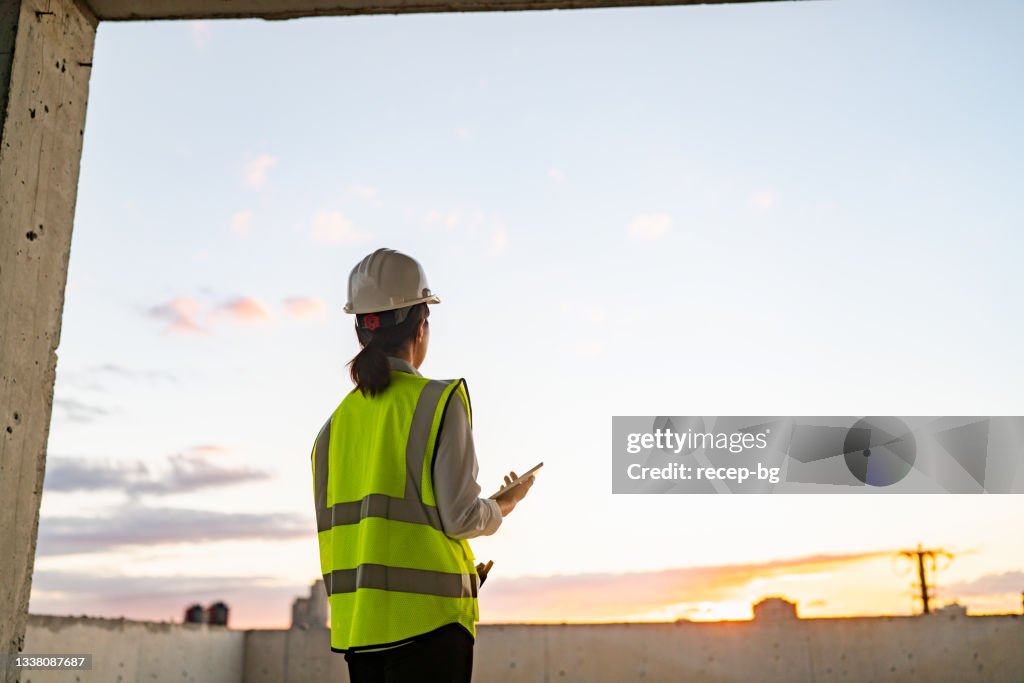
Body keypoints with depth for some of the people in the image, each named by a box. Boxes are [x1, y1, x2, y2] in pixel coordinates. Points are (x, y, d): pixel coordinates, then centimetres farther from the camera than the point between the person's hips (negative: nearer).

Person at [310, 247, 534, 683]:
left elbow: (329, 534, 12)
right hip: (427, 619, -6)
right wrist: (506, 503, 9)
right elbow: (462, 518, -11)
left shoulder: (336, 423, 9)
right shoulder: (440, 401, -8)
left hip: (356, 626, 6)